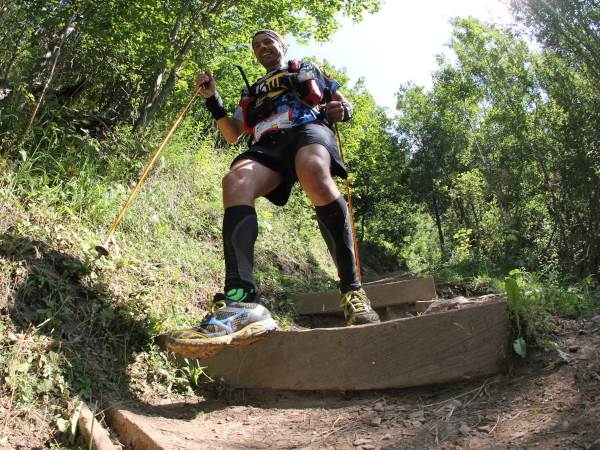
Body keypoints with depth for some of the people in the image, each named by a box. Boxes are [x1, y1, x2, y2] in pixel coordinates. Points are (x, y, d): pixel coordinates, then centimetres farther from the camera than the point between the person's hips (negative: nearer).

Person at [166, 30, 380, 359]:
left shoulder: (308, 69, 32)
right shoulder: (252, 93, 38)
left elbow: (345, 104, 27)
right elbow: (232, 134, 31)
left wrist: (341, 109, 2)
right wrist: (213, 100, 17)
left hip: (309, 129, -3)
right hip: (268, 144, 3)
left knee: (313, 171, -41)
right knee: (235, 182, -33)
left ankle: (352, 289, -35)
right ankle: (241, 302, -50)